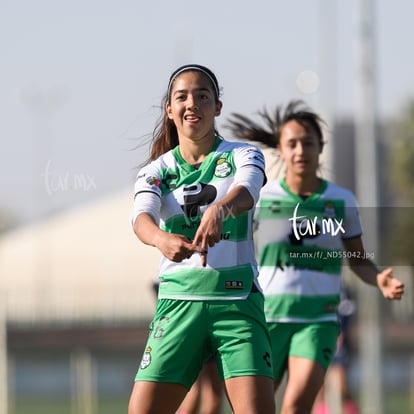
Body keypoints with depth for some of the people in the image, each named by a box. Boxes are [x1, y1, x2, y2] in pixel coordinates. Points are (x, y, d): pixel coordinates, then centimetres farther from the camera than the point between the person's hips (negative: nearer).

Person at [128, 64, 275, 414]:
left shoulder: (243, 155, 3)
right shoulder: (157, 170, 7)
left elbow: (246, 192, -20)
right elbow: (141, 215, -13)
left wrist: (220, 208, -45)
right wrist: (161, 238, -39)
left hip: (237, 300, -1)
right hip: (178, 302, 2)